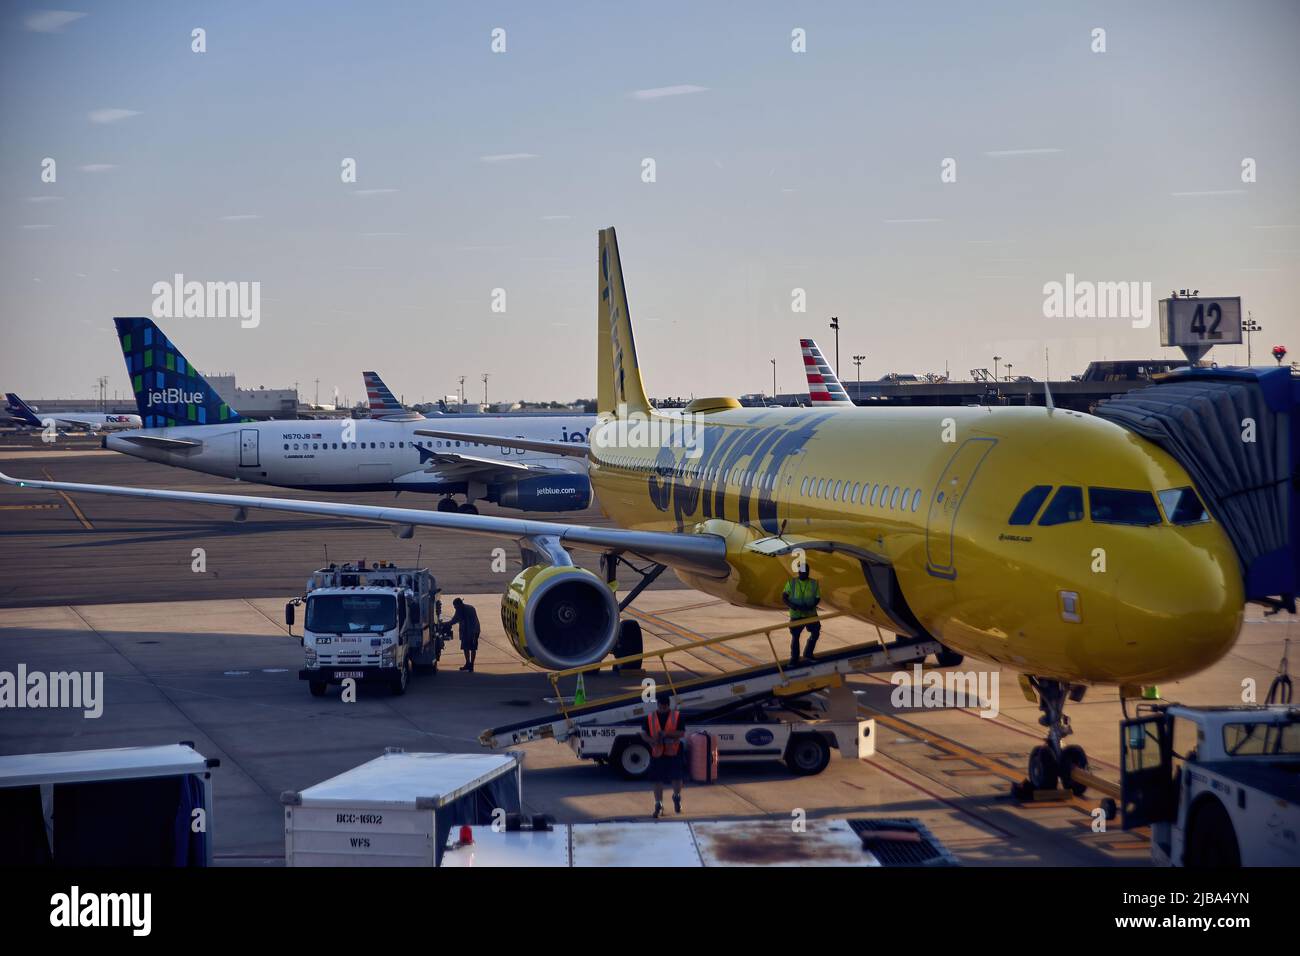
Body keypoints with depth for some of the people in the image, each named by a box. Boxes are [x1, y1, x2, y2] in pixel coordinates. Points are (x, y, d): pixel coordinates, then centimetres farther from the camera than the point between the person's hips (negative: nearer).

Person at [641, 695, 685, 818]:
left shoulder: (677, 716, -2)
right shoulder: (650, 717, 4)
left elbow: (682, 733, -9)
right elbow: (643, 734, 4)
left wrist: (667, 734, -23)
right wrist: (651, 740, -17)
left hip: (674, 753, -1)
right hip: (657, 753, 1)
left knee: (677, 778, 2)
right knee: (658, 780, 2)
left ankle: (677, 798, 32)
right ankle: (658, 806, 10)